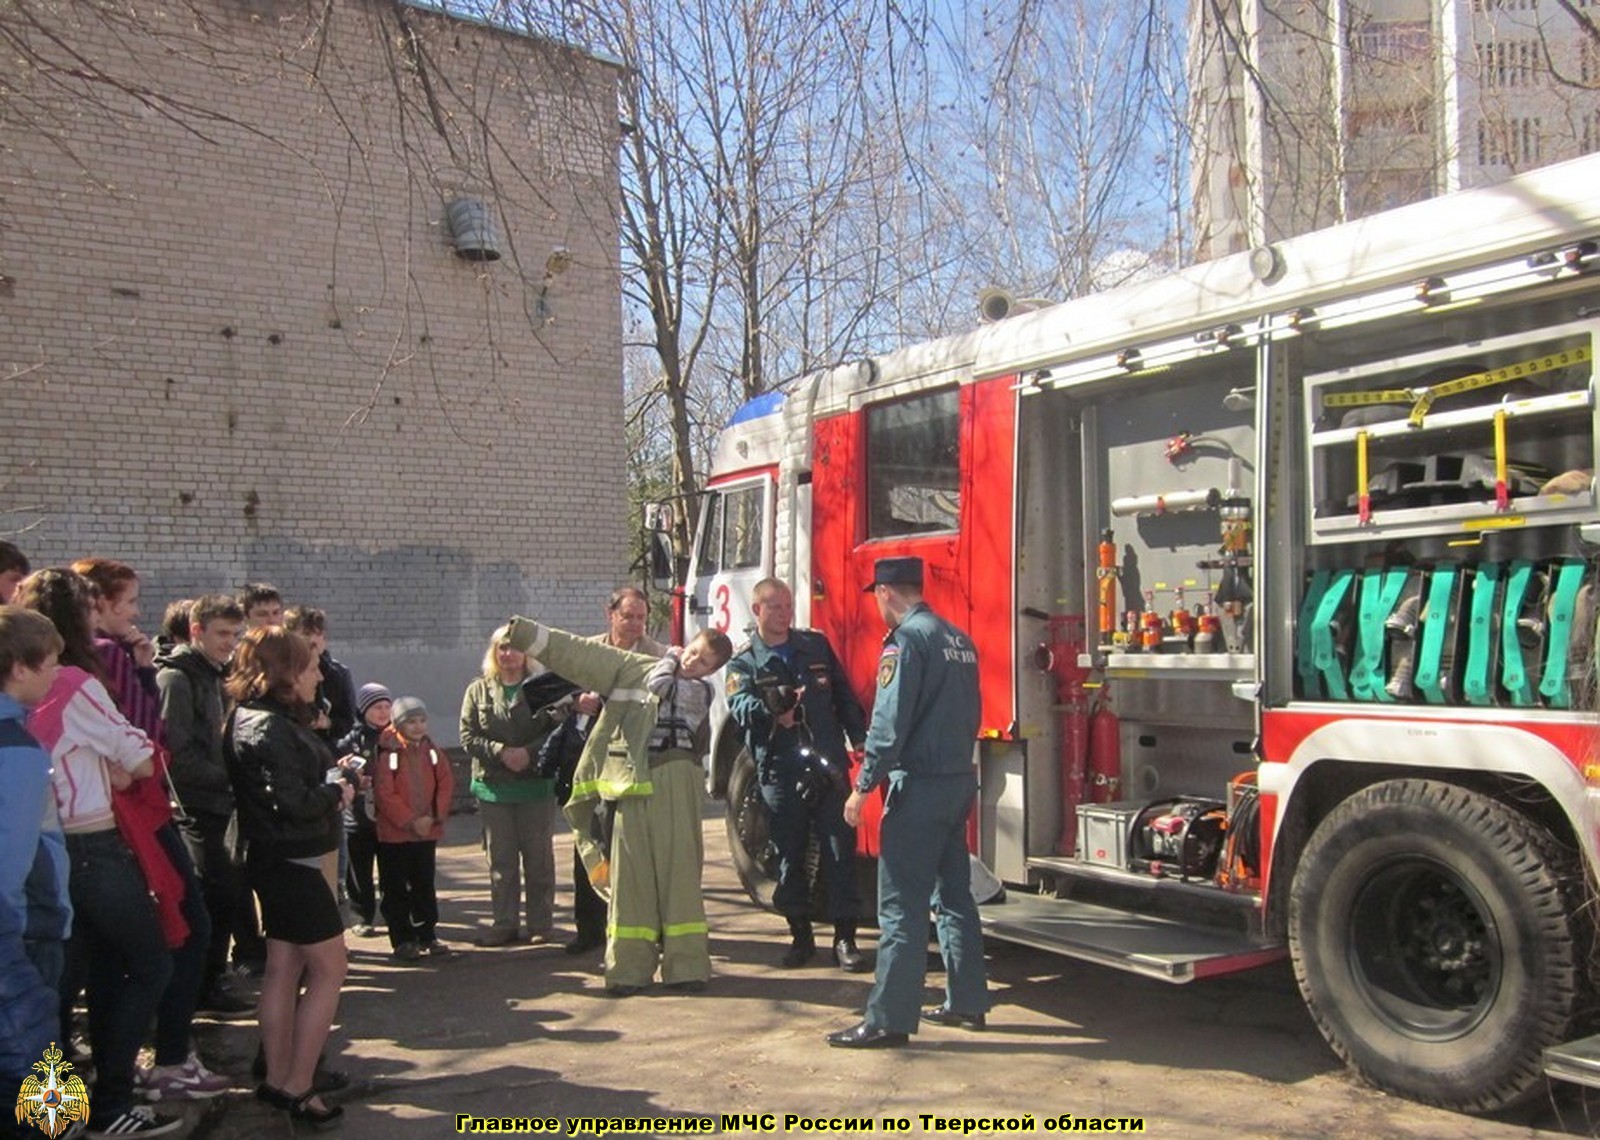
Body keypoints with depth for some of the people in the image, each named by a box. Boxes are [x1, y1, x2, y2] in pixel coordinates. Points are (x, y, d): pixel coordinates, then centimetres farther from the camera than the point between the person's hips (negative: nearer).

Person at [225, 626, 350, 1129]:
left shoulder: (261, 719, 10)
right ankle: (298, 1087, 4)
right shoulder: (270, 728, -22)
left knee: (284, 966, 15)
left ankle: (277, 1078, 24)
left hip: (276, 861, 10)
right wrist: (337, 792, -10)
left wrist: (332, 777, -4)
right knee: (329, 970, -1)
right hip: (293, 862, -10)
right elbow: (294, 801, -26)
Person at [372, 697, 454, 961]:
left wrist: (434, 816, -8)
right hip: (394, 833, -4)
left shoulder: (431, 751, 4)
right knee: (396, 889, 4)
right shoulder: (387, 753, -11)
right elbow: (384, 794, -14)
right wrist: (410, 820, -15)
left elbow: (446, 784, 4)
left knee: (425, 886, 12)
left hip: (428, 831, 4)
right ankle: (403, 940, 13)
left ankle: (428, 936, 21)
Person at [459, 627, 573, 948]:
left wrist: (529, 752, -19)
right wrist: (501, 752, -15)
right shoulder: (478, 690, 6)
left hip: (536, 785, -1)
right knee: (500, 861, 7)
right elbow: (468, 736, 0)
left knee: (539, 859, 5)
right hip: (493, 787, 2)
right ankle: (503, 924, 15)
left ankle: (540, 924, 14)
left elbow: (560, 729, -5)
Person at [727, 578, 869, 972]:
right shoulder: (743, 663, 3)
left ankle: (845, 938, 5)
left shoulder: (816, 645, 12)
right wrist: (769, 708, -37)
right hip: (780, 772, -1)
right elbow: (739, 705, -17)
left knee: (840, 850, -1)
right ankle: (800, 935, 19)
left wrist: (861, 739, 7)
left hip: (828, 765, 1)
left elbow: (844, 696, 15)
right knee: (789, 855, 7)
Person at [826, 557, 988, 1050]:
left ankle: (888, 1018, -3)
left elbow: (890, 723, -17)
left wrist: (863, 787, -13)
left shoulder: (906, 639, -12)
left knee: (902, 905, -6)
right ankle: (967, 1001, 24)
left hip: (919, 785, -9)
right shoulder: (959, 639, 13)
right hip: (960, 781, 9)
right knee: (954, 895, 17)